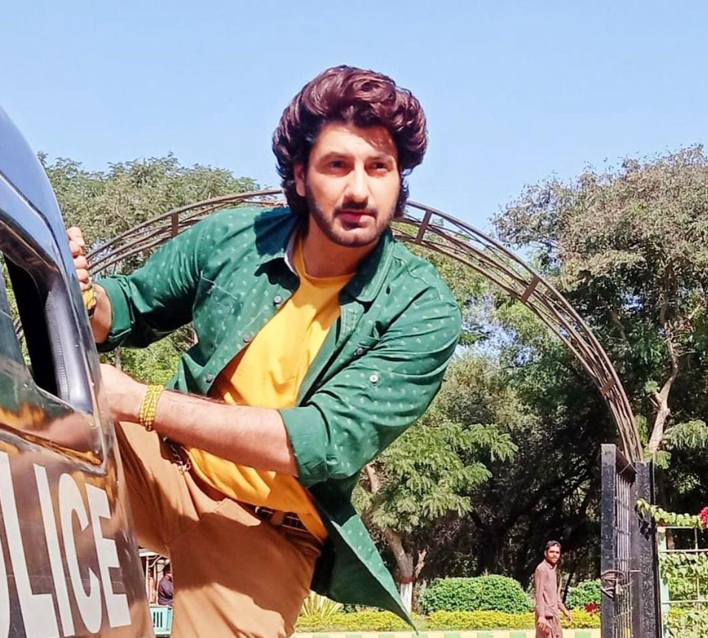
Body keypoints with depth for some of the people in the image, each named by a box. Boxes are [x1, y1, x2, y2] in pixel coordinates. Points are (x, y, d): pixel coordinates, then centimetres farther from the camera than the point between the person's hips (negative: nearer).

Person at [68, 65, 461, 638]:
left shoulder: (422, 309, -16)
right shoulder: (233, 239, -7)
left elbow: (328, 442, -25)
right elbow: (128, 311, 9)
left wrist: (139, 400, -28)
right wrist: (79, 294, -17)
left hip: (264, 532, -2)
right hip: (166, 466, 2)